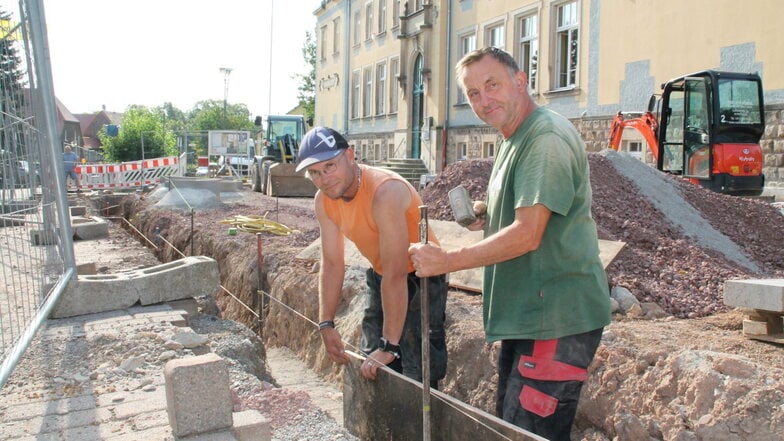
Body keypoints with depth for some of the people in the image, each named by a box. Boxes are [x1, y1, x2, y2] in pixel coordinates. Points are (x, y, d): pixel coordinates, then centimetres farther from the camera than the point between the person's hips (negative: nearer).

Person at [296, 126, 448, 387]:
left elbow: (395, 275, -34)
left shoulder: (386, 192, -33)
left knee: (417, 380, -12)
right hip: (379, 276, 7)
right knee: (369, 370, 16)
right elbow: (332, 264, -1)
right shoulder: (323, 201, -9)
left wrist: (390, 345, -31)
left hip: (420, 278, -7)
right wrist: (326, 323, -5)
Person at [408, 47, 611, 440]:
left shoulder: (547, 139, -18)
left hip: (557, 316, -10)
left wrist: (446, 261, -18)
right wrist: (489, 217, 5)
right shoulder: (516, 140, 15)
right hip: (525, 313, 11)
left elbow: (527, 236, -24)